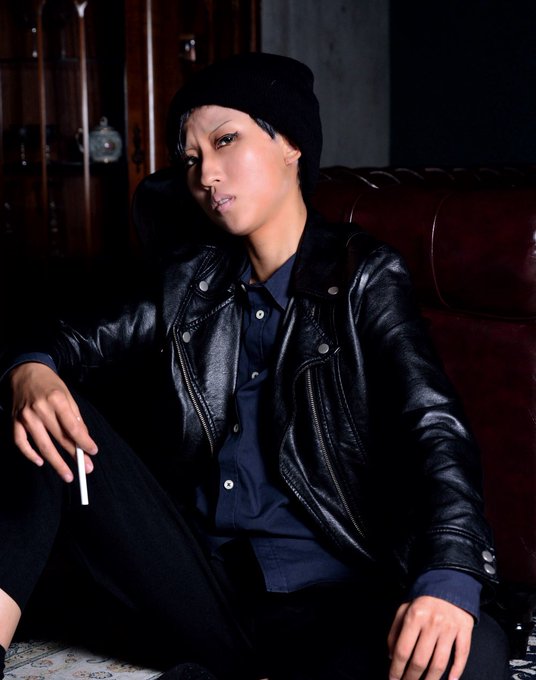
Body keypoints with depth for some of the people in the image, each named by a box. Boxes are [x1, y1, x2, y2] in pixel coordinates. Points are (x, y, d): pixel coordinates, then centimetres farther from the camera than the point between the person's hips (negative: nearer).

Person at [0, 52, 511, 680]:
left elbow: (434, 426, -13)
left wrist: (448, 579, -32)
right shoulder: (190, 279, 13)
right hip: (195, 586, 4)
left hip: (324, 601, -3)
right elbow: (81, 339, 14)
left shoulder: (364, 277, -1)